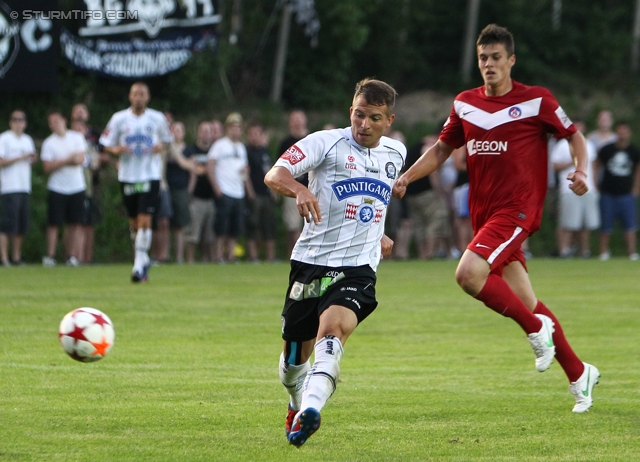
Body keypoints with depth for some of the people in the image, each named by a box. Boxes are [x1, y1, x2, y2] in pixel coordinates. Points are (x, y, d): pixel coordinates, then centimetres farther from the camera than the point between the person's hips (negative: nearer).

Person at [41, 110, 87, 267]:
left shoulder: (77, 138, 4)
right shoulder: (48, 143, -1)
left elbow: (81, 159, -6)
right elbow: (48, 167, -9)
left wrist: (59, 162, -12)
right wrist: (68, 160, -13)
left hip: (77, 187, 2)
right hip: (56, 188, -2)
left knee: (75, 224, 1)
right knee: (53, 224, -4)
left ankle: (73, 255, 5)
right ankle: (50, 256, 0)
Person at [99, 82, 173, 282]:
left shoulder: (157, 119, 2)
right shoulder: (119, 118, 1)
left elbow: (167, 140, 15)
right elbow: (107, 145, 5)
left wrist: (161, 147, -7)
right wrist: (116, 150, -16)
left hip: (150, 175, -2)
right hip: (127, 176, 2)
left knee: (144, 220, -12)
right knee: (134, 222, 11)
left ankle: (139, 266, -11)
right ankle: (144, 259, 31)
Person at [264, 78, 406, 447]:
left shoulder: (396, 153, 13)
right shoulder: (327, 143, -4)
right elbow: (275, 175, -16)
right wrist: (300, 190, -36)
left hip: (358, 268, 1)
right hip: (312, 262, -1)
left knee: (333, 328, -28)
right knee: (295, 353, 8)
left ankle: (310, 409, -45)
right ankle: (297, 403, 40)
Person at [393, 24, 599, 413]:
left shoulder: (537, 100, -3)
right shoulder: (465, 104, 10)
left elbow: (574, 135, 7)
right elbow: (442, 148, 20)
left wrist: (581, 171, -12)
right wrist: (406, 177, 6)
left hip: (517, 209, -6)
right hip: (483, 213, 6)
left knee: (469, 274, -26)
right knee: (525, 303, 6)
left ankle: (537, 329, -6)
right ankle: (579, 374, 18)